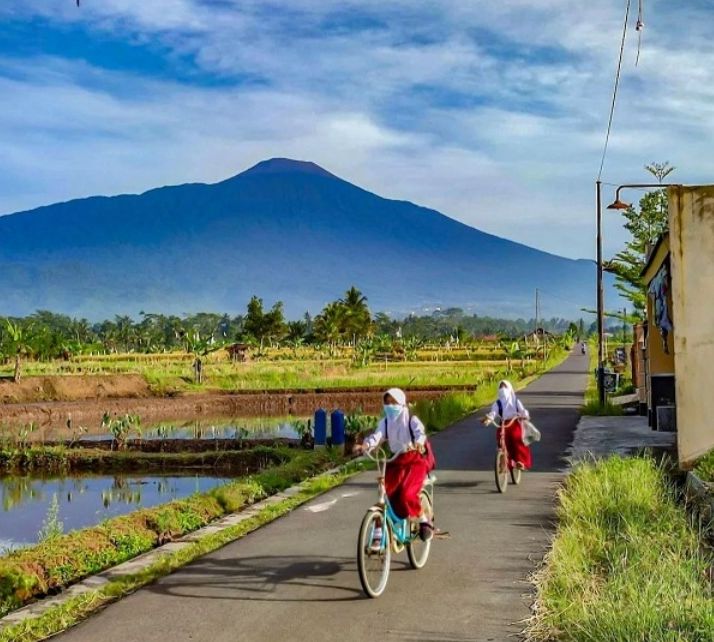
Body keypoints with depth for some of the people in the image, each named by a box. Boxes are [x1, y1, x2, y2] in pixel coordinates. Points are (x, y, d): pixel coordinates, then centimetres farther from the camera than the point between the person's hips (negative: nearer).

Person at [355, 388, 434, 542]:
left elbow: (420, 431, -25)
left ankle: (424, 520, 4)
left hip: (415, 459, -4)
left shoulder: (411, 419, -5)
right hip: (396, 460, 4)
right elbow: (377, 435, -13)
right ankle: (378, 533, -2)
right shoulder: (385, 422, 4)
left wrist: (419, 442, -50)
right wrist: (365, 445, -36)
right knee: (384, 494, -10)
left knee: (407, 494, -23)